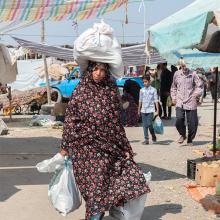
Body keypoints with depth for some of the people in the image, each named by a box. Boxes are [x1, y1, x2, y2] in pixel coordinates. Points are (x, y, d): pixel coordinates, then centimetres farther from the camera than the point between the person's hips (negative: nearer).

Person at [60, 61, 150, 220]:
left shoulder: (111, 91, 7)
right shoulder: (81, 91, -2)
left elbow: (116, 122, 11)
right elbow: (70, 119, -1)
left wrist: (125, 147, 10)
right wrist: (65, 147, -2)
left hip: (109, 146, 5)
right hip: (87, 146, -4)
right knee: (97, 189, -8)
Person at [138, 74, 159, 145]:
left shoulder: (153, 90, -1)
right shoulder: (142, 90, 10)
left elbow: (156, 100, -2)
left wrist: (157, 109, -6)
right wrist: (139, 110, 14)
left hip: (150, 110, -4)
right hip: (143, 110, 4)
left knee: (149, 124, -10)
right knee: (145, 125, 2)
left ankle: (153, 135, 15)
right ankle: (146, 139, 6)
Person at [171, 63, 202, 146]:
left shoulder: (193, 74, 1)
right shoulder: (177, 74, 9)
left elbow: (199, 86, 3)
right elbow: (173, 87, 21)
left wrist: (197, 93, -13)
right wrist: (173, 97, 13)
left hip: (191, 102, -1)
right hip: (179, 102, 1)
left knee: (192, 123, 1)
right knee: (179, 120, -17)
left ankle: (190, 140, 22)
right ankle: (183, 135, 11)